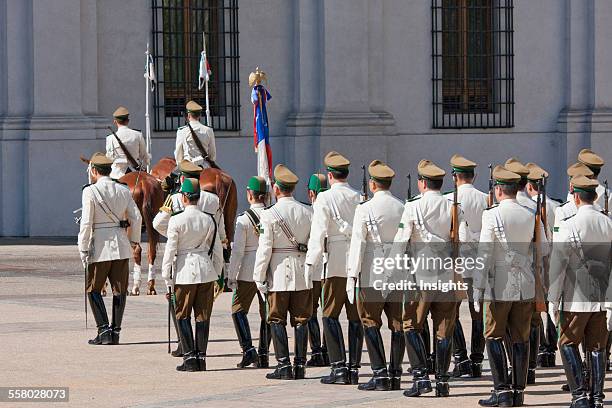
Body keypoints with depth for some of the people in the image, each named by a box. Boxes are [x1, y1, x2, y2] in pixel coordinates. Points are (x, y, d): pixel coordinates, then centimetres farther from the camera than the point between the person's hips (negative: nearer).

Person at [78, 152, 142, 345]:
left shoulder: (90, 192, -10)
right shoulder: (123, 190, 5)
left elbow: (86, 223, -13)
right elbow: (136, 218, 6)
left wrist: (83, 250, -8)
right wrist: (133, 241, 19)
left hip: (100, 246, -4)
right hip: (121, 246, 4)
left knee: (93, 288, 7)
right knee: (119, 290, 11)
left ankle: (104, 330, -3)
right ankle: (115, 331, 12)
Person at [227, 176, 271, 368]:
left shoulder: (243, 220, -11)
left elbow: (237, 250, -11)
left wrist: (231, 275, -6)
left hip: (248, 272, -4)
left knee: (238, 309, 8)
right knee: (266, 313, 11)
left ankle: (248, 349, -7)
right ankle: (263, 355, 11)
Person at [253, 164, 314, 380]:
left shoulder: (270, 215, -9)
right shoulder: (308, 212, 4)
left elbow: (264, 249, -10)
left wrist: (259, 277, -3)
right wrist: (313, 270, 15)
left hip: (279, 273, -4)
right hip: (303, 273, 4)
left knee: (277, 320, 3)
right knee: (301, 320, 8)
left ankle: (284, 366, -2)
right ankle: (300, 366, 7)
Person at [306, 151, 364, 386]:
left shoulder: (325, 199, -6)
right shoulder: (359, 198, 6)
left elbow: (318, 233, -10)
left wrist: (310, 263, -7)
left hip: (337, 263, -4)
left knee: (330, 315, 1)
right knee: (356, 317, 8)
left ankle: (339, 368, -8)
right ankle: (354, 369, 8)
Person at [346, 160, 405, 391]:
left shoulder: (365, 210, -9)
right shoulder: (403, 209, 3)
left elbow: (358, 244, -10)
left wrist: (351, 276, -7)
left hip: (372, 275, -4)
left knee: (370, 323, 1)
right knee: (397, 324, 8)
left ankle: (380, 375, -6)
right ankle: (396, 375, 10)